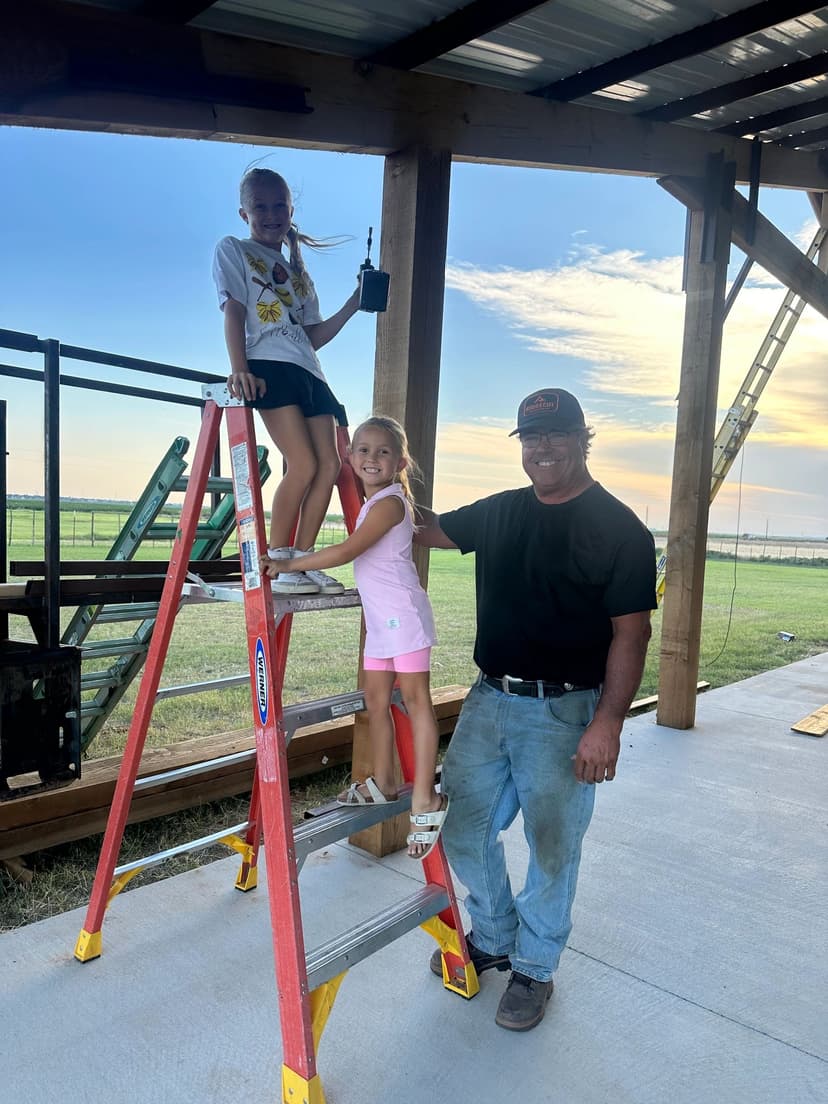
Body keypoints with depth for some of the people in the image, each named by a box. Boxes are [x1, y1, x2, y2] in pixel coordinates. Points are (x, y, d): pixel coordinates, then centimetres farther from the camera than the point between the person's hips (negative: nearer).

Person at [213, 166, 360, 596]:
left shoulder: (298, 272, 28)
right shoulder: (233, 250, 13)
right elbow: (233, 311, -2)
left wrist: (354, 304, 15)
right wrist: (239, 369, -17)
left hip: (309, 371, 7)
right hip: (269, 367, -7)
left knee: (329, 465, -6)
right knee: (304, 465, -20)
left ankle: (302, 562, 0)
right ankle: (276, 564, -10)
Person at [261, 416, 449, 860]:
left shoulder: (390, 501, -13)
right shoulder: (372, 502, 15)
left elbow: (347, 551, -21)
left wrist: (287, 565, -18)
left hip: (403, 614, -9)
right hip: (379, 618, 9)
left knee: (415, 699, -4)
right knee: (376, 699, 13)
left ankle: (425, 801, 3)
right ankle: (382, 783, 27)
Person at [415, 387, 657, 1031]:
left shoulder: (619, 530, -9)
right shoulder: (499, 513, 7)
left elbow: (630, 634, -11)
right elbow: (429, 529, 21)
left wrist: (607, 723, -17)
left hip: (564, 713, -5)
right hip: (489, 699, 6)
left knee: (552, 847, 8)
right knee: (464, 830, 13)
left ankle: (534, 968, 32)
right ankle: (492, 941, 38)